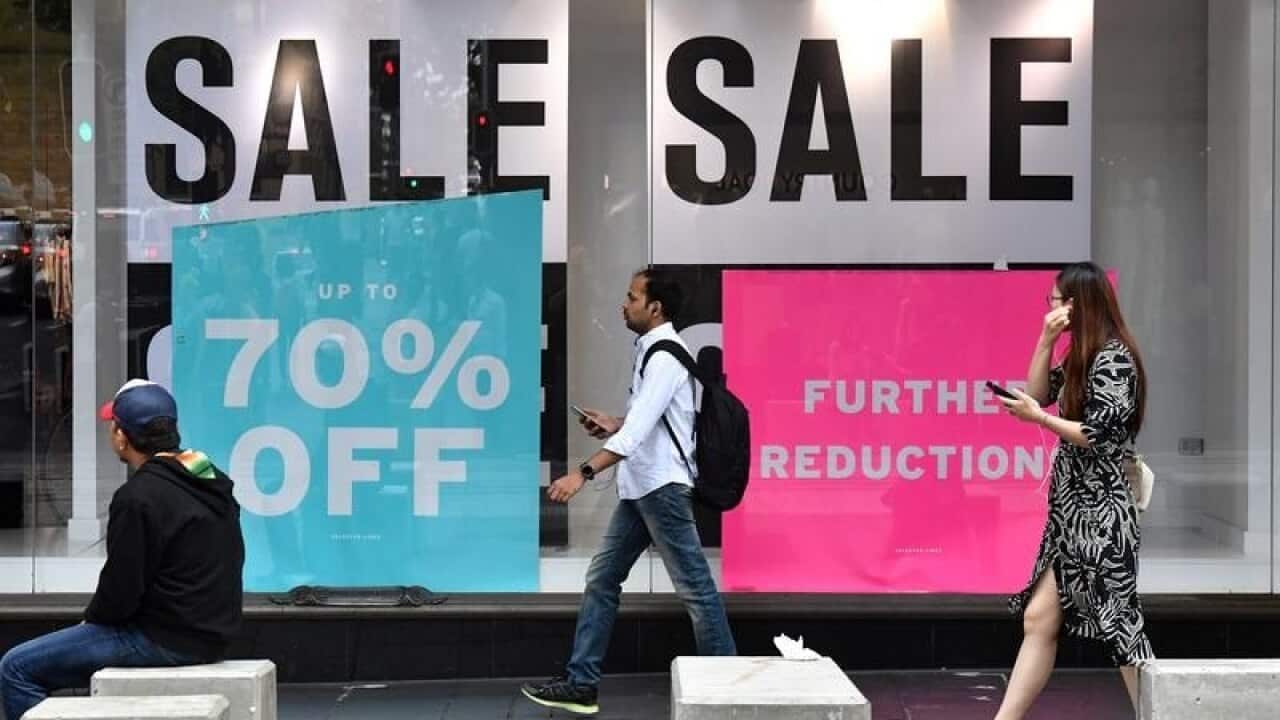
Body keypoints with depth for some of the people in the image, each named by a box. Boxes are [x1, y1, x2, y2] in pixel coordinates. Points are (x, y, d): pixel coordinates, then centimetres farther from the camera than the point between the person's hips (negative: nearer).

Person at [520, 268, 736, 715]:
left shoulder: (664, 357, -17)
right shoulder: (650, 350, 14)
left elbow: (639, 429, -27)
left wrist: (584, 472, -32)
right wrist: (613, 425, 8)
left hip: (663, 487, -10)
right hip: (639, 488, 10)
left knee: (694, 587, -2)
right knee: (601, 580, 9)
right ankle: (581, 684, 12)